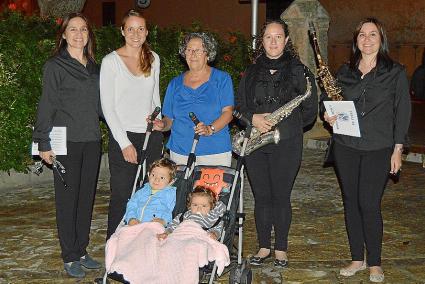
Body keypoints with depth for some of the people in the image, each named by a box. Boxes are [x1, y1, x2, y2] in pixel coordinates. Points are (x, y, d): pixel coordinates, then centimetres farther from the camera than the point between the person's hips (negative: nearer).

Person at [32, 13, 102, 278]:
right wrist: (44, 143, -11)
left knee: (87, 197, 10)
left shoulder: (93, 66, 13)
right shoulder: (55, 66, -4)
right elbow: (47, 106, -6)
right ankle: (70, 257, 11)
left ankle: (82, 251, 22)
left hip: (92, 141, 5)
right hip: (67, 142, -5)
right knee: (68, 198, 1)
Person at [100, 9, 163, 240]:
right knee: (122, 197, -2)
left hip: (151, 136, 4)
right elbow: (107, 107, -7)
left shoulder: (153, 59, 10)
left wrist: (159, 125, 11)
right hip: (123, 136, -4)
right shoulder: (111, 61, -4)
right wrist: (124, 143, -11)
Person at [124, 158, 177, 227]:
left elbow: (171, 210, -2)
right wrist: (131, 218, -2)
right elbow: (132, 205, 18)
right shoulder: (142, 192, 26)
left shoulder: (171, 193, 11)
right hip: (136, 224, 3)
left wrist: (164, 220, -21)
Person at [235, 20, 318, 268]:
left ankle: (281, 249, 18)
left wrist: (281, 122, -8)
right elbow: (239, 106, 13)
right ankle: (264, 246, 22)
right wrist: (253, 118, -8)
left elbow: (310, 112, 0)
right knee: (261, 196, 8)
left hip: (286, 144, -3)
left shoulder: (298, 71, 1)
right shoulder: (252, 72, 12)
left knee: (281, 197, 2)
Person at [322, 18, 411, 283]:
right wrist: (329, 115, -3)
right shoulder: (345, 71, 10)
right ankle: (357, 258, 21)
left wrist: (398, 149, -5)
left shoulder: (395, 72, 0)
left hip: (378, 149, -4)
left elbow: (403, 112, 0)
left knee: (370, 204, -6)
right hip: (346, 146, 4)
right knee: (351, 202, 8)